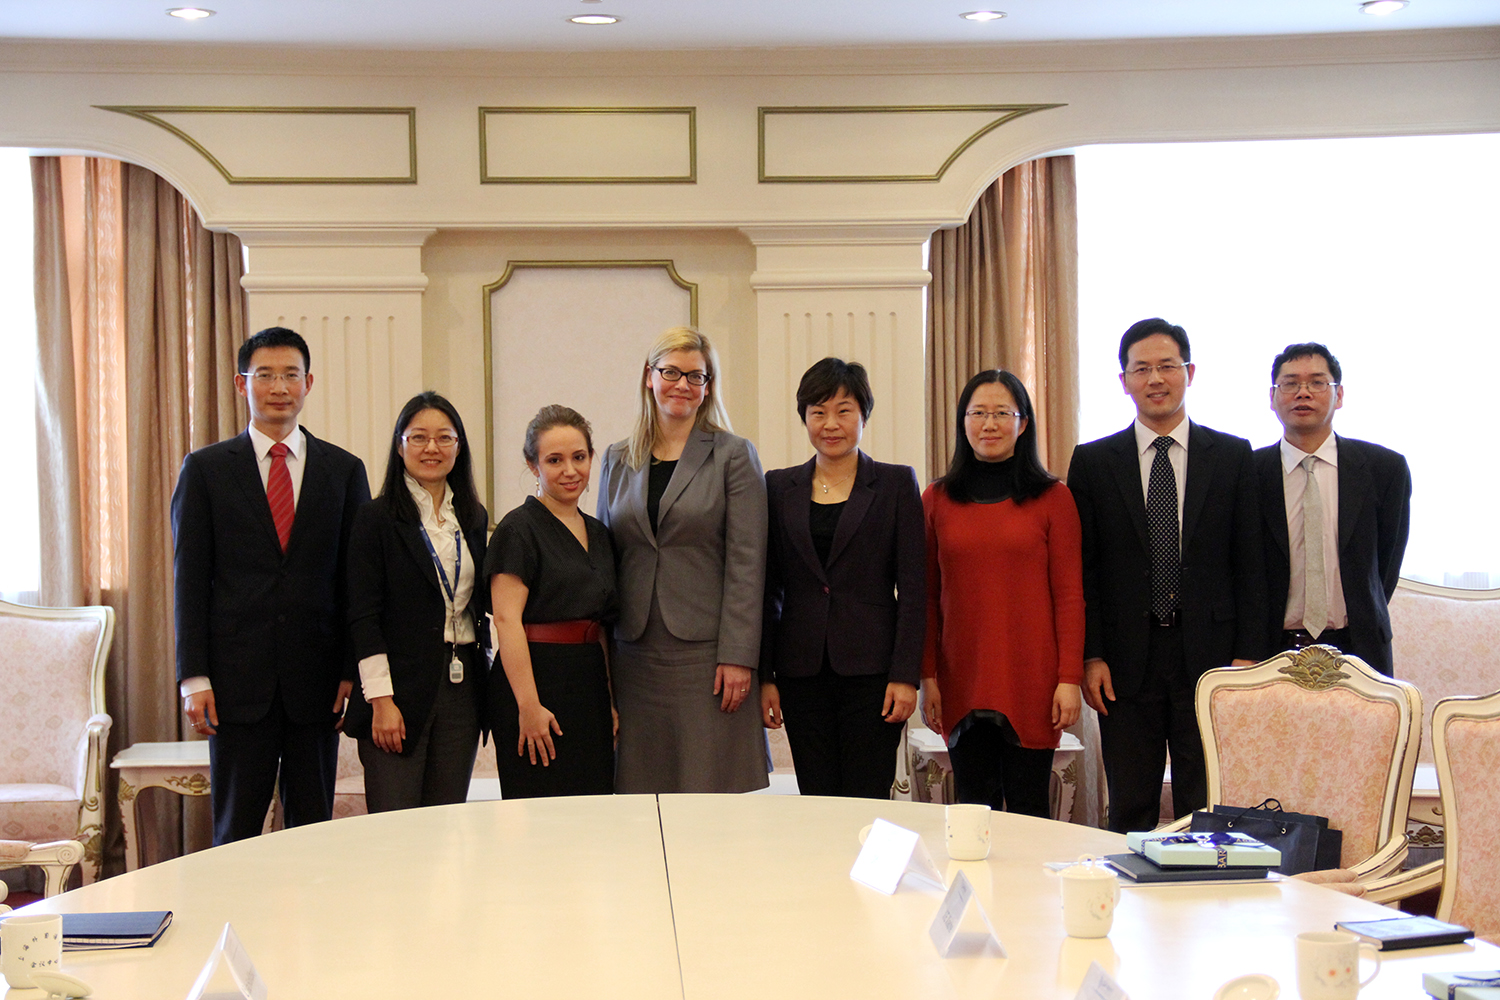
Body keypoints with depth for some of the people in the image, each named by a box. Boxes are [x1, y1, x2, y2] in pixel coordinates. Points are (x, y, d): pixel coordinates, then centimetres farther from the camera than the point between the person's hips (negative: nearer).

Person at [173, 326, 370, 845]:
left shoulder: (344, 470, 8)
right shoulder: (205, 469, 5)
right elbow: (189, 578, 2)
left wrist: (353, 672, 0)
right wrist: (195, 678, -5)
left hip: (317, 680, 1)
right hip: (238, 679, -1)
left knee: (313, 829, 6)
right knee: (235, 830, 4)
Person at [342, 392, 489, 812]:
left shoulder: (474, 518, 13)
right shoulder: (377, 518, -2)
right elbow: (363, 617, -6)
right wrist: (381, 699, -13)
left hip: (462, 687, 5)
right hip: (401, 687, -5)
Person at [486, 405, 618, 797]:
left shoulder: (598, 533, 15)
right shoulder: (519, 529, -8)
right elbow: (507, 620, -16)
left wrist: (611, 701, 14)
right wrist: (529, 706, -22)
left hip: (589, 688, 7)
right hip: (535, 683, -7)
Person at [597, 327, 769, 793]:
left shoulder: (734, 455, 1)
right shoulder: (618, 460, 13)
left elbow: (746, 562, -4)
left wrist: (737, 656, -12)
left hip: (706, 652, -3)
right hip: (635, 657, 4)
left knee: (712, 796, -3)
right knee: (640, 797, 4)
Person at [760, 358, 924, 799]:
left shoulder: (896, 484, 3)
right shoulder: (779, 487, 10)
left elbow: (913, 588, 0)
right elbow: (768, 589, 11)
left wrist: (905, 675, -8)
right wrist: (764, 675, 4)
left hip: (870, 668, -2)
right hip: (801, 671, 2)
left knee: (867, 803, -4)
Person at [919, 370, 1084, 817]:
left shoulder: (1053, 498, 1)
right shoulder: (937, 500, 7)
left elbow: (1070, 596, 0)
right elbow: (927, 596, 8)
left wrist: (1070, 679, -6)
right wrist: (927, 678, 3)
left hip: (1031, 681, -2)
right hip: (962, 684, 2)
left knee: (1028, 809, 3)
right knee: (973, 810, 7)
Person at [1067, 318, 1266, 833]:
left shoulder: (1232, 456, 6)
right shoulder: (1092, 462, 5)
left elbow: (1249, 564, 4)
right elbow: (1083, 570, 4)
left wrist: (1248, 654, -3)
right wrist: (1091, 656, -4)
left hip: (1209, 655, 0)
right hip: (1126, 660, 0)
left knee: (1207, 806, 5)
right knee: (1130, 807, 6)